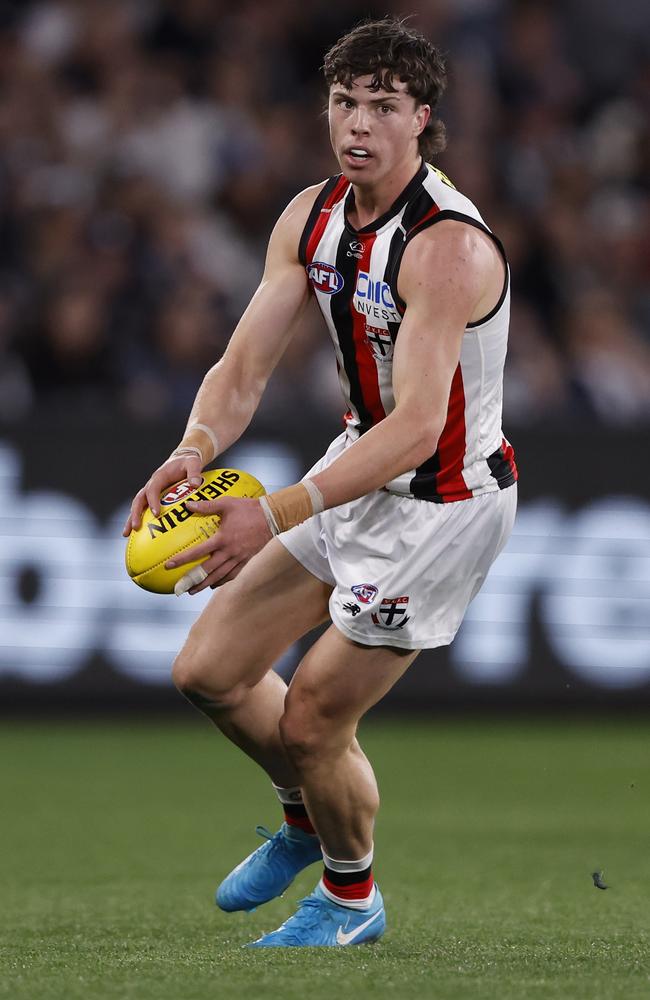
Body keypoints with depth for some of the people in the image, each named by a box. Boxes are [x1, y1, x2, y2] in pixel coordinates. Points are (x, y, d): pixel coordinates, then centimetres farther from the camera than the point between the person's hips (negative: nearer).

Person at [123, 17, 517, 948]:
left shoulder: (448, 247, -29)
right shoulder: (311, 217, -4)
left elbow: (416, 426, -36)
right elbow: (245, 365, -5)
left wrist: (276, 514, -43)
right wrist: (196, 448, -27)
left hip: (444, 502, -8)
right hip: (360, 467, 8)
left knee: (310, 721, -2)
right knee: (209, 670, 10)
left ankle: (352, 896, 26)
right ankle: (308, 820, 38)